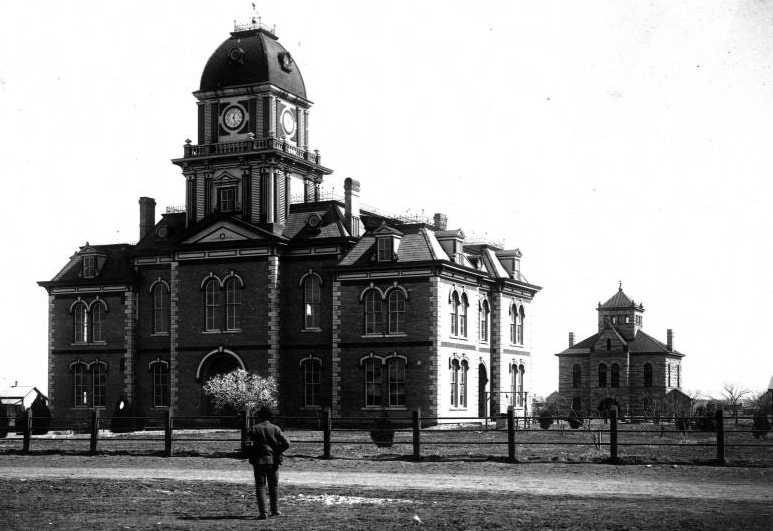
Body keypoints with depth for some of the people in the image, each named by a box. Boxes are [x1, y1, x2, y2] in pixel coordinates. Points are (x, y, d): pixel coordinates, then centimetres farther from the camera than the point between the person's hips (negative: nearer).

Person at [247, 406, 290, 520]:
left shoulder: (254, 429, -3)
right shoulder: (275, 428, 0)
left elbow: (249, 445, -16)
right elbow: (286, 443, -9)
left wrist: (252, 456, -1)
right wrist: (277, 452, 3)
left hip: (258, 460, -1)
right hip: (273, 461, 1)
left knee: (260, 487, 4)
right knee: (274, 486, 14)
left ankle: (262, 512, -2)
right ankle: (275, 510, 17)